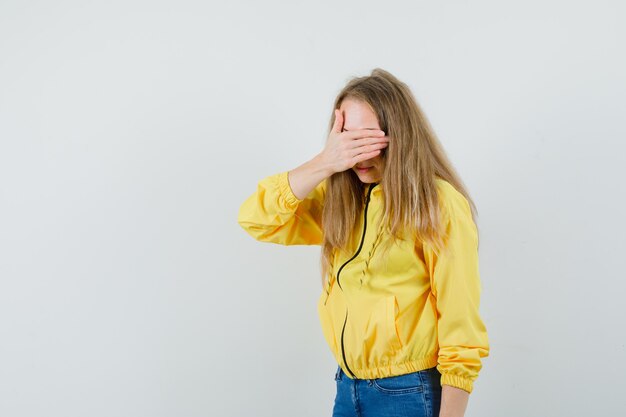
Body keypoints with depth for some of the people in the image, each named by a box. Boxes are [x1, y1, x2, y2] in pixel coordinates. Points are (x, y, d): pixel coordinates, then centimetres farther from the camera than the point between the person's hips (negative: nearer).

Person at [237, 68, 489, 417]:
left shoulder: (440, 205, -15)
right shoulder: (343, 198, 3)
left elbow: (461, 328, -15)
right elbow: (256, 219, -5)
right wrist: (324, 164, -16)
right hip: (348, 387, 6)